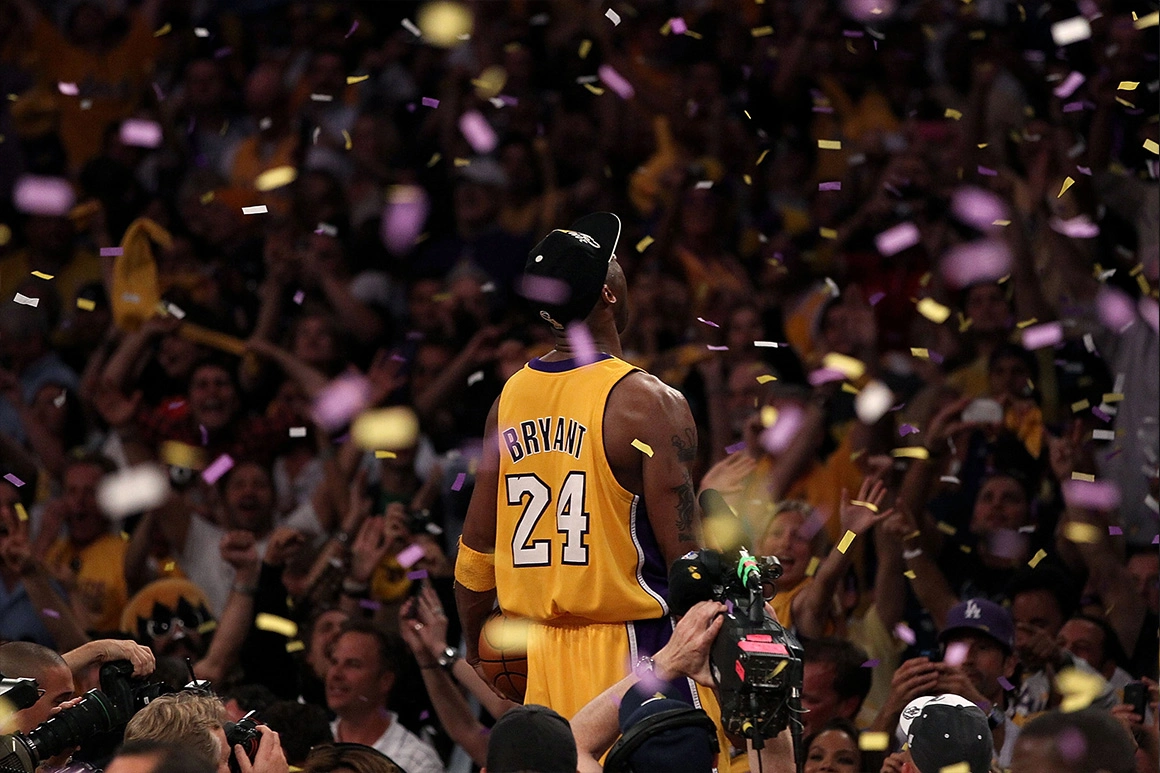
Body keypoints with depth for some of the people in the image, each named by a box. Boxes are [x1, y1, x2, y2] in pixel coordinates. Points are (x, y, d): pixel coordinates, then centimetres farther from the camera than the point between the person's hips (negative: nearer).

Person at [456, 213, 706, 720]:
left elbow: (476, 548, 15)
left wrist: (474, 641, 29)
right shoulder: (649, 403, -12)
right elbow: (686, 562, -15)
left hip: (542, 647, 7)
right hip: (628, 648, -7)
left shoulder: (510, 398, 8)